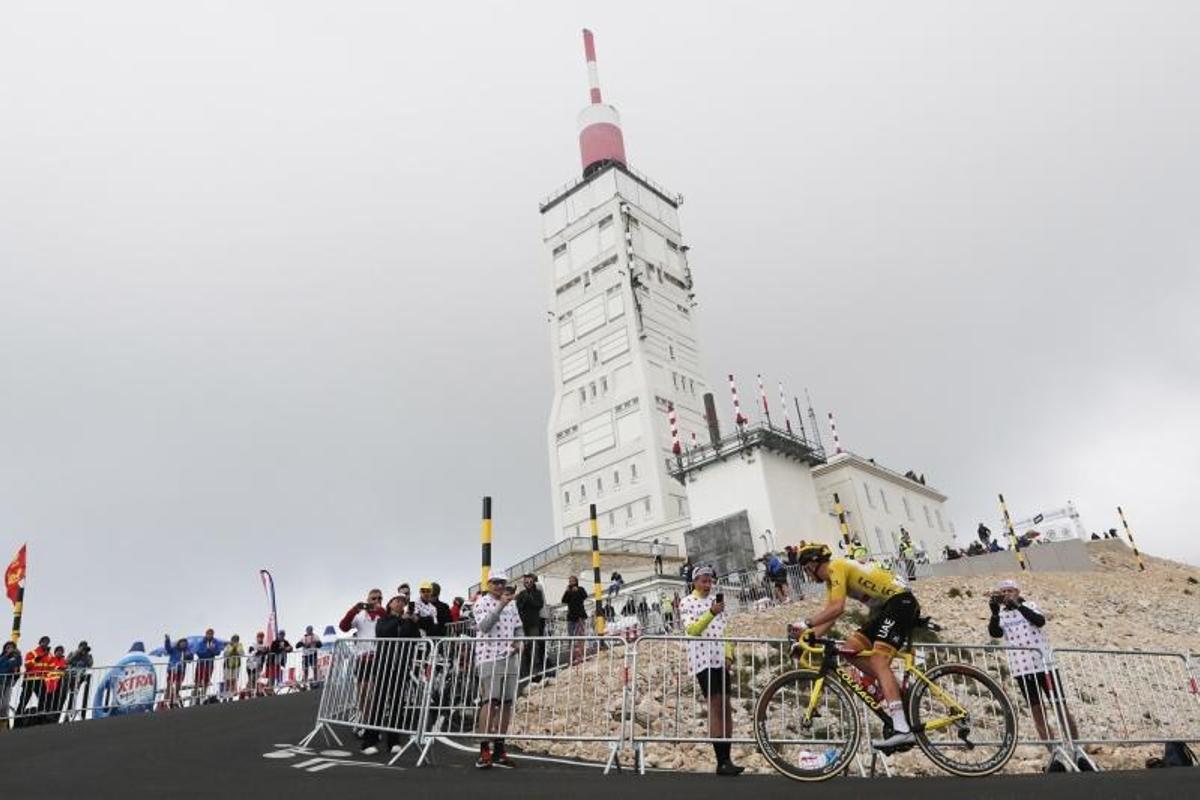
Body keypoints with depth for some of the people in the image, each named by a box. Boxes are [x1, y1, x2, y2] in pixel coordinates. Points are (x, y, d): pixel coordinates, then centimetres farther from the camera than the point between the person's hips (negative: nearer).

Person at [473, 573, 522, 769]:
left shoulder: (512, 604, 17)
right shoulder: (482, 603, -1)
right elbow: (484, 626, -17)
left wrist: (518, 642, 3)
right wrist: (501, 604, -24)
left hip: (511, 658, 6)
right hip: (489, 658, -6)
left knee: (506, 703, 5)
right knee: (491, 702, -14)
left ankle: (499, 750, 14)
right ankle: (484, 751, -9)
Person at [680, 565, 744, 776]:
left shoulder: (716, 601, 16)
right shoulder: (687, 602, 0)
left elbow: (724, 630, 18)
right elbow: (691, 630, -13)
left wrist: (729, 655, 5)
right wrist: (711, 613, -26)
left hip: (720, 659, 6)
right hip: (703, 659, -6)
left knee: (726, 709, 3)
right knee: (716, 707, -11)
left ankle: (727, 759, 7)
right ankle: (722, 761, -9)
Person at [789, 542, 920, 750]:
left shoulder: (836, 567, -13)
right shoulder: (831, 578, 16)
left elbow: (837, 608, -25)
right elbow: (829, 616, 10)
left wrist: (806, 624, -23)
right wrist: (808, 636, -2)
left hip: (901, 601, -10)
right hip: (885, 608, 10)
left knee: (878, 661, -20)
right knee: (851, 648, 3)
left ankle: (902, 729, -26)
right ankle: (897, 690, 7)